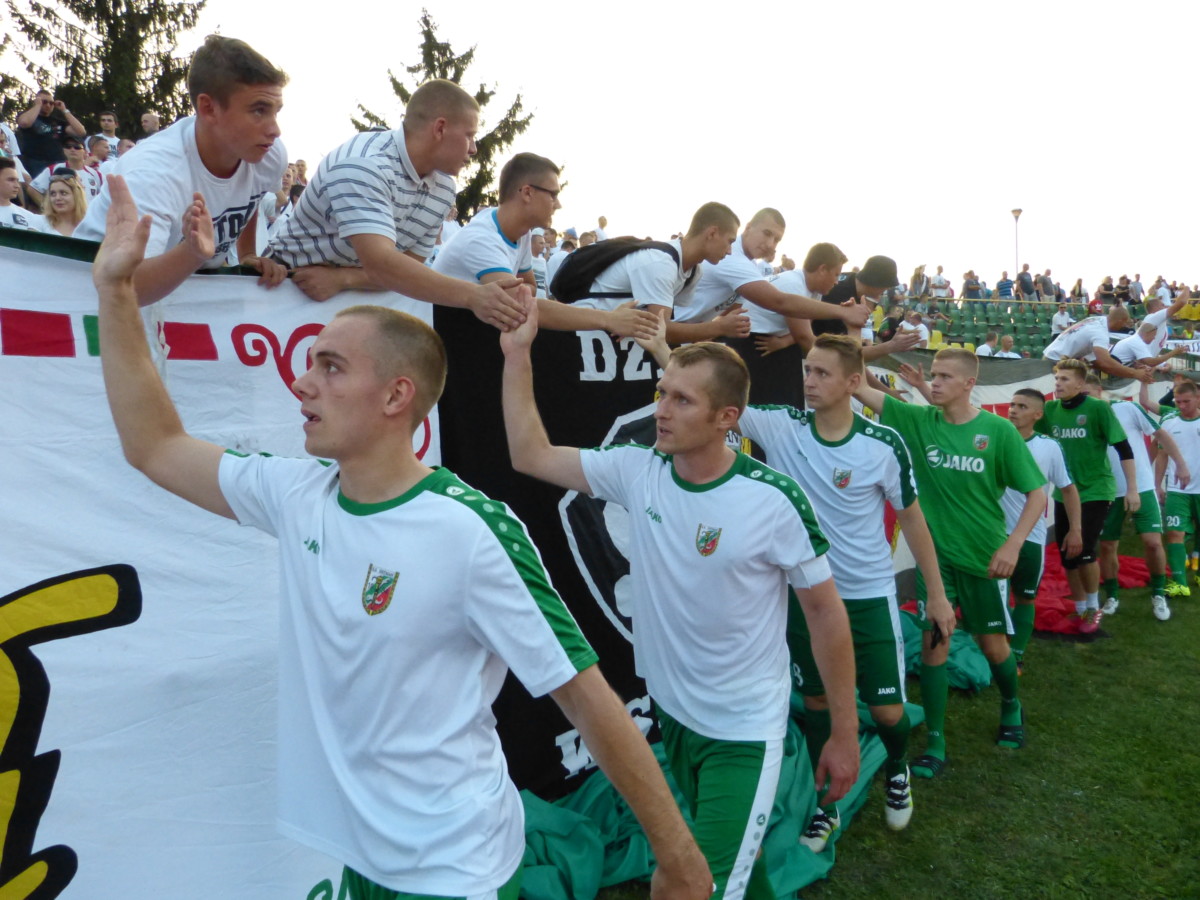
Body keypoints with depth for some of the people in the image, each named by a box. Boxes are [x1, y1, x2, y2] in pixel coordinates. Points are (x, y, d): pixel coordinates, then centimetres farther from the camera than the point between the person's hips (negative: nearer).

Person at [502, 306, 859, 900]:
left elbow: (825, 611, -12)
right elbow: (530, 455, -6)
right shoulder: (637, 470, -10)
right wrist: (517, 354, -13)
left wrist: (844, 733, -7)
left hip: (744, 731, -5)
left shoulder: (775, 500, -21)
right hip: (670, 711, 5)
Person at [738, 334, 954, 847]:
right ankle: (827, 805, 33)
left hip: (869, 596, -1)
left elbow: (911, 517, -2)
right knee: (816, 700, 13)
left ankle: (897, 769, 41)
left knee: (887, 710, 5)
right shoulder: (780, 427, -11)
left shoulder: (884, 445, -14)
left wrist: (936, 592, 2)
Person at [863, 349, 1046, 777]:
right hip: (934, 553, 1)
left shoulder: (999, 430, -11)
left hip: (984, 556, -1)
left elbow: (1037, 493, -6)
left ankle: (1011, 706, 45)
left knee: (992, 643, 13)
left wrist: (1013, 544, -17)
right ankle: (935, 745, 10)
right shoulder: (919, 420, -5)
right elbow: (864, 392, -16)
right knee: (933, 641, -1)